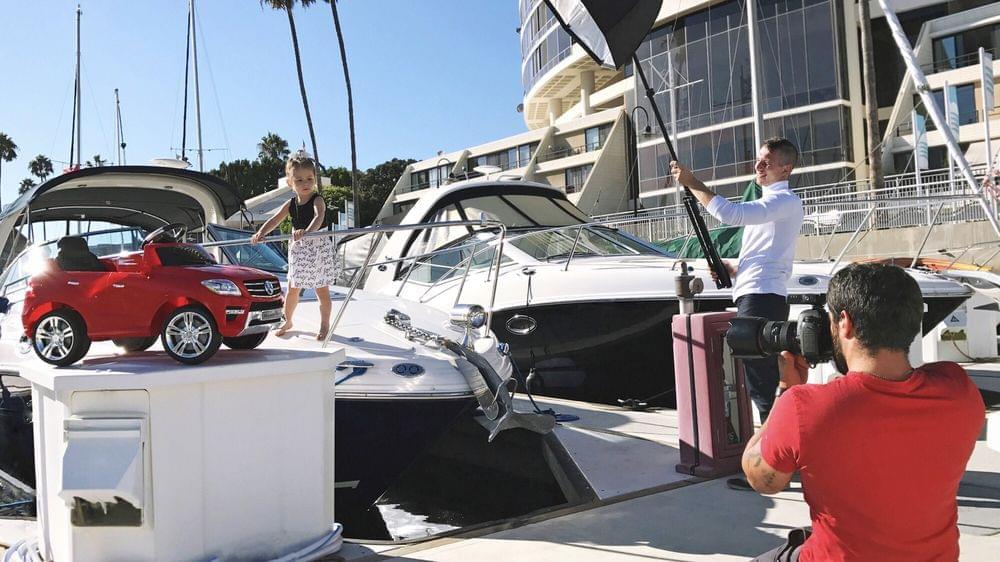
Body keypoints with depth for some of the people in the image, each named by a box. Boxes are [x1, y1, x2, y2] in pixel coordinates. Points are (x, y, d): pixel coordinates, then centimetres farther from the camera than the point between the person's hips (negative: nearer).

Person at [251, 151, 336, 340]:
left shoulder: (317, 200, -14)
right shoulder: (291, 204, 3)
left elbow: (319, 217, -34)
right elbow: (274, 220, 0)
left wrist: (307, 231, -53)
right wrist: (260, 234, -18)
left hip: (319, 248, -5)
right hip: (298, 250, 5)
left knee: (322, 290, 3)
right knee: (292, 289, 14)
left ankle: (324, 325, 17)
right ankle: (287, 321, 32)